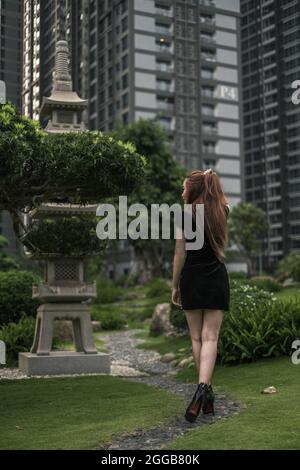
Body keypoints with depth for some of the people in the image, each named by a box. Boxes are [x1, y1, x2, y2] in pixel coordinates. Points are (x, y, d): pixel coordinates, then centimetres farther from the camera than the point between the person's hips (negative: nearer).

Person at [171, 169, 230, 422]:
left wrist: (175, 287, 4)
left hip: (192, 282, -2)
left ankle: (207, 392, 14)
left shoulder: (186, 216, -6)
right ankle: (203, 388, -23)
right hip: (217, 281, 2)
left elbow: (180, 255, -5)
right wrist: (210, 180, 28)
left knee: (197, 338, 9)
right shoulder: (222, 212, 4)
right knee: (210, 338, -4)